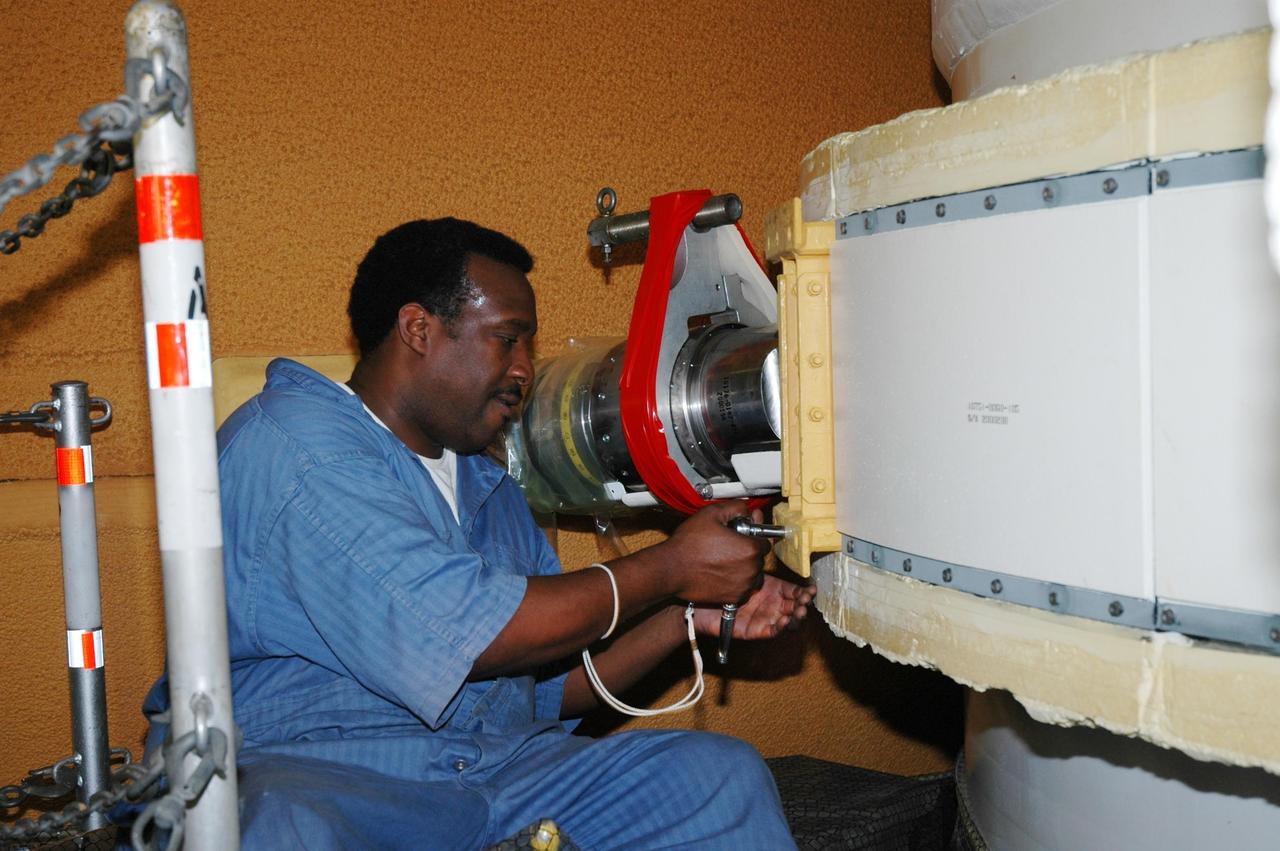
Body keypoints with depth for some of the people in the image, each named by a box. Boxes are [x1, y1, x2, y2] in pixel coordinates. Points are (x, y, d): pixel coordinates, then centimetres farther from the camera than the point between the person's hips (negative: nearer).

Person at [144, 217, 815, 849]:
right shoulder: (293, 440, -10)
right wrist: (669, 570, -10)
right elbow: (462, 632, -20)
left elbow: (551, 686, 19)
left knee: (720, 770, -8)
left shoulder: (489, 486, 19)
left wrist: (689, 619, 3)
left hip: (496, 768, 7)